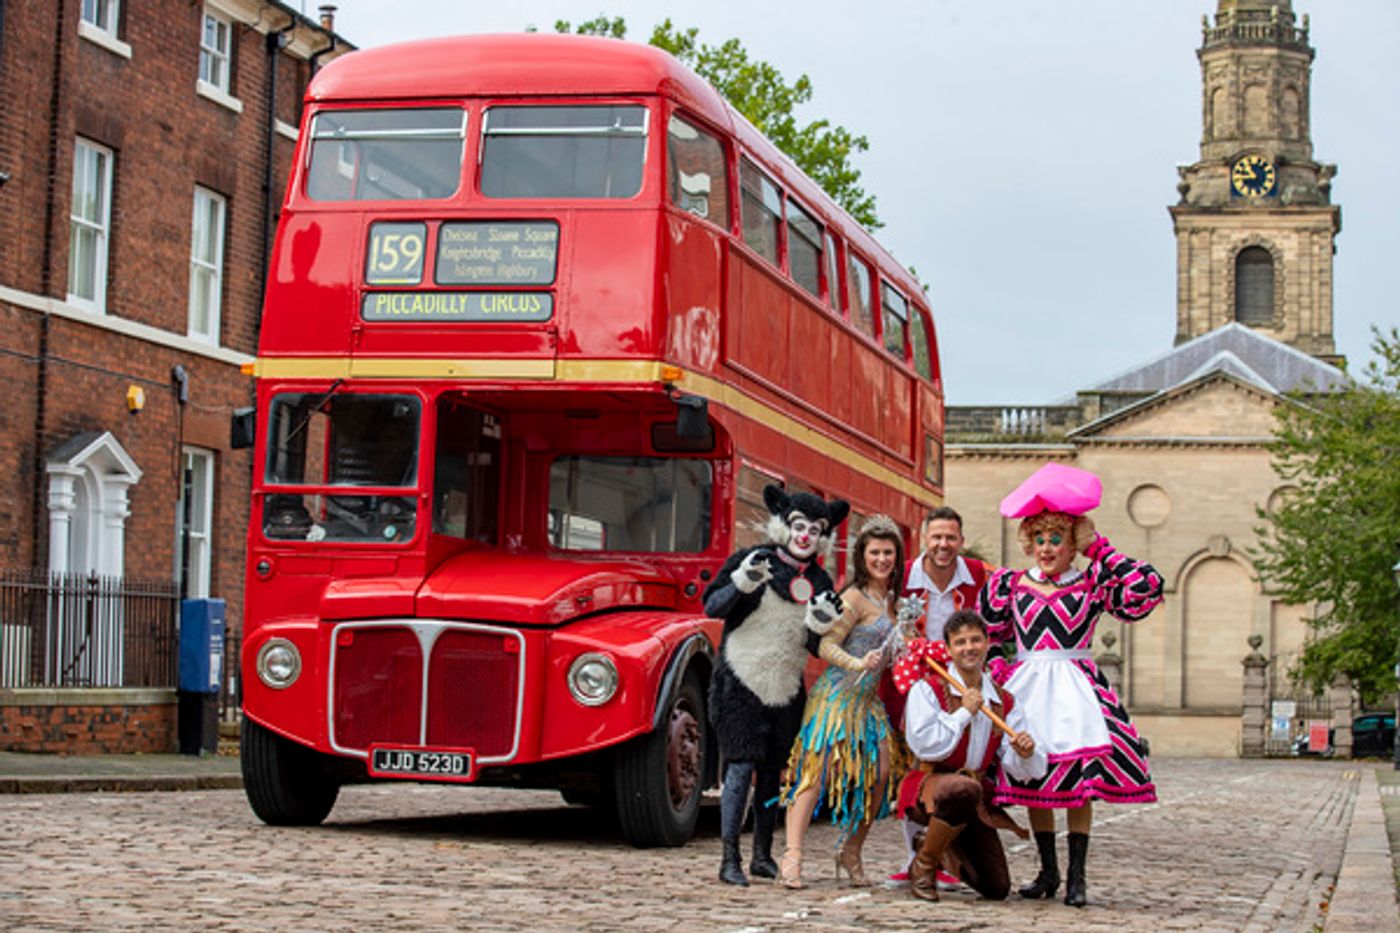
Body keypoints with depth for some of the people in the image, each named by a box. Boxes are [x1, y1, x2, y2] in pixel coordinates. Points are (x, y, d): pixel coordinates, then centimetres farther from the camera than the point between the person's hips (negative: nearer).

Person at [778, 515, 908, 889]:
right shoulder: (856, 598, -8)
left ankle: (851, 852, 10)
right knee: (817, 770, -14)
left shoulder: (890, 599, 15)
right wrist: (858, 665, -26)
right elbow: (826, 645, -14)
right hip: (837, 694, -8)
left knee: (880, 774, -1)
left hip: (868, 699, 8)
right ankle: (792, 856, -19)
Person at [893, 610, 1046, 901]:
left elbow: (1020, 769, 2)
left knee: (997, 889, 1)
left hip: (977, 797, 5)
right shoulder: (927, 689, -6)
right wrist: (963, 713, -13)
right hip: (928, 786, -5)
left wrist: (1026, 754, -21)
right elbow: (925, 746, -19)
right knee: (964, 788, -42)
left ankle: (942, 845, 31)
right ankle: (923, 866, -17)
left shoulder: (1004, 701, 8)